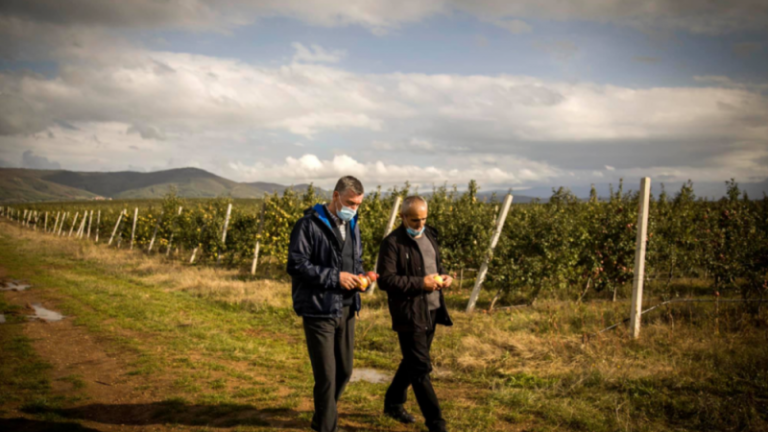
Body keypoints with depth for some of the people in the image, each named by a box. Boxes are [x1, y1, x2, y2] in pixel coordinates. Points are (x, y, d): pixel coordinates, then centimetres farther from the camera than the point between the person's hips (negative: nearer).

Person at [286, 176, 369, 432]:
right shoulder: (309, 224, -12)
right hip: (319, 310, -7)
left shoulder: (352, 226, 12)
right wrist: (335, 277, -20)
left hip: (346, 309, 7)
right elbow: (296, 264, -16)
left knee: (344, 371, 16)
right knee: (326, 375, -3)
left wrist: (359, 277, -1)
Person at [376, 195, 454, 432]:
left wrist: (443, 276, -1)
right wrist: (420, 283, -23)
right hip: (410, 313, -8)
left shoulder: (429, 234, 9)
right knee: (420, 368, -4)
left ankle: (393, 403, 38)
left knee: (412, 362, 19)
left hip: (432, 310, 8)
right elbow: (385, 279, -18)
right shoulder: (392, 243, -14)